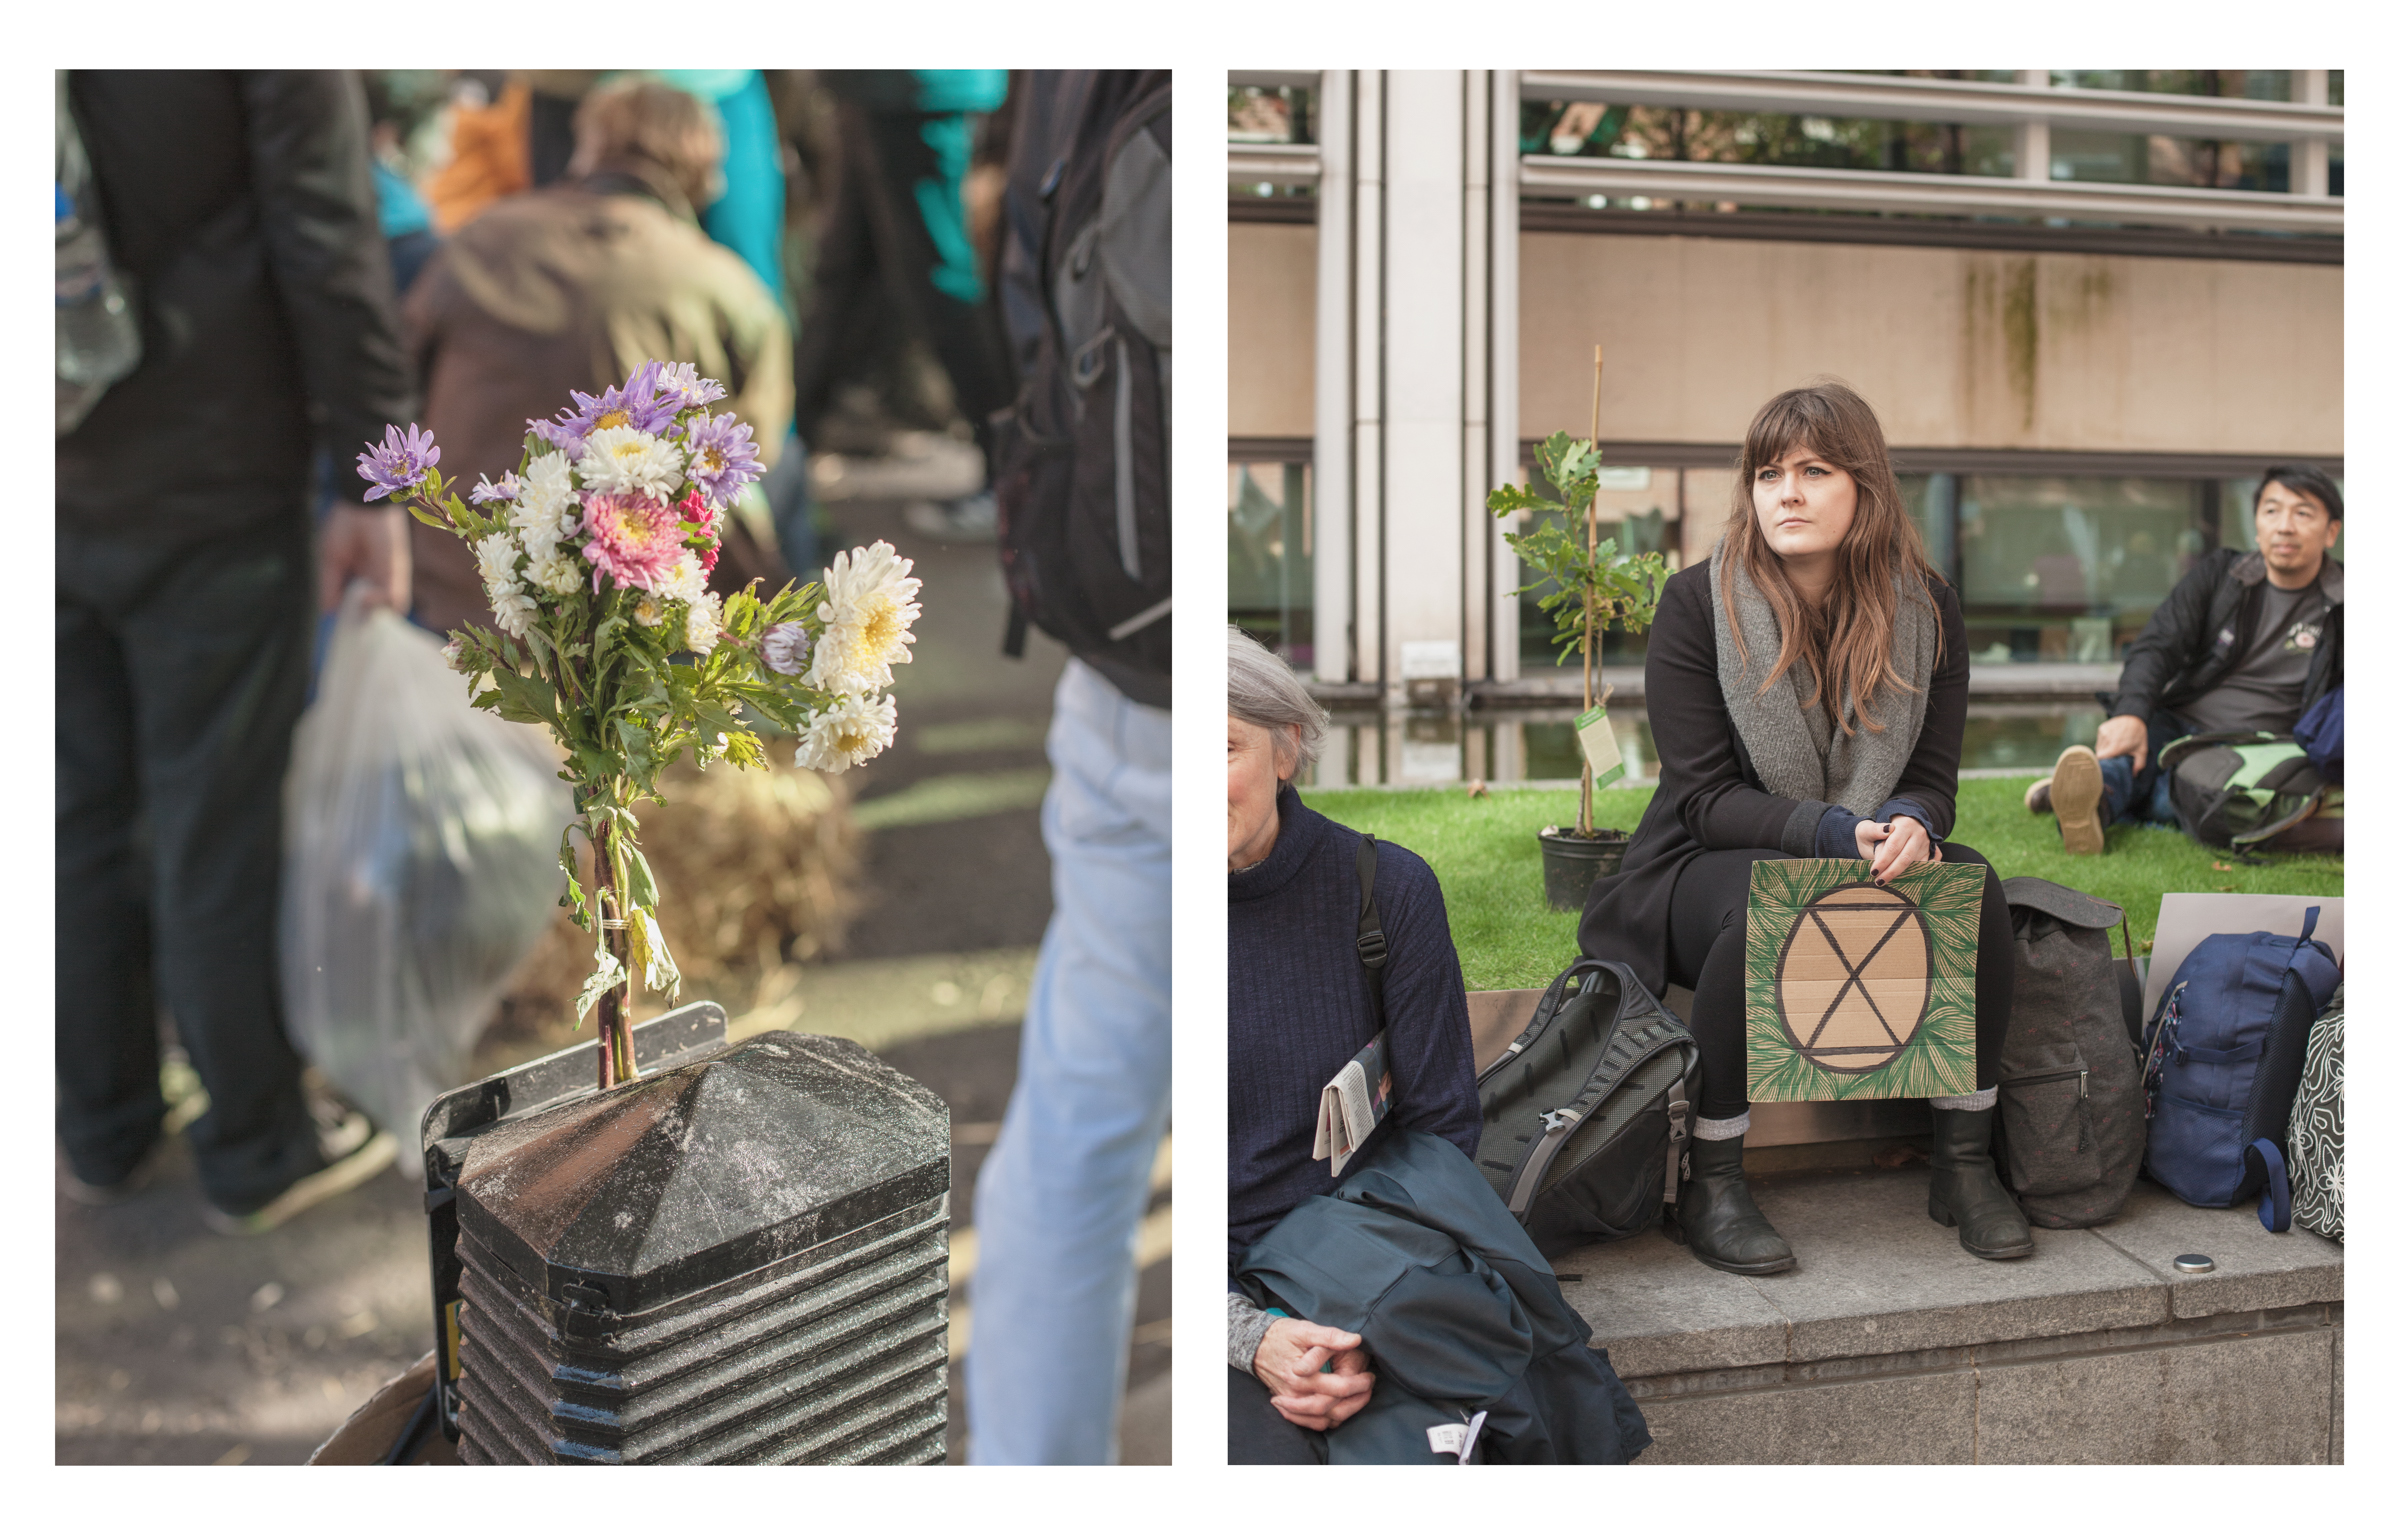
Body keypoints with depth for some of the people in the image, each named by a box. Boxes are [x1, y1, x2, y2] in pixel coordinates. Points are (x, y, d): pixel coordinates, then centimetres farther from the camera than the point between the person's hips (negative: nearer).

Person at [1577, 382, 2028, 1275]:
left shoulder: (1926, 609, -1)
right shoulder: (1697, 603, -11)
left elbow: (1932, 777, 0)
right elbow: (1703, 796, -15)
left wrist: (1912, 825, -26)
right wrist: (1832, 830, -31)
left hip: (1871, 858, 4)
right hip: (1707, 868, -3)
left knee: (1971, 884, -25)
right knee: (1763, 902, -36)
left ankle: (1963, 1161, -8)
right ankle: (1712, 1184, -21)